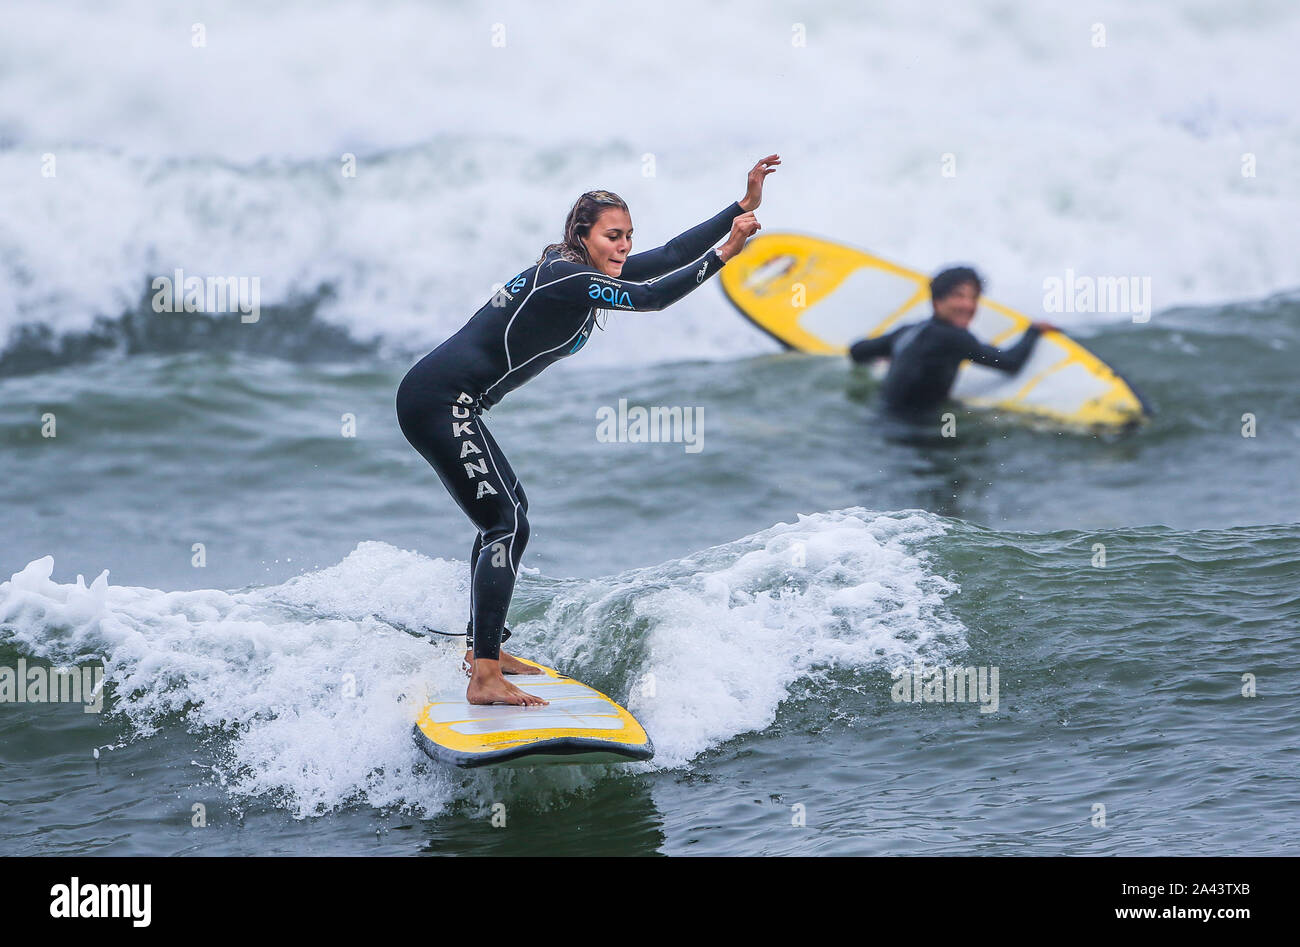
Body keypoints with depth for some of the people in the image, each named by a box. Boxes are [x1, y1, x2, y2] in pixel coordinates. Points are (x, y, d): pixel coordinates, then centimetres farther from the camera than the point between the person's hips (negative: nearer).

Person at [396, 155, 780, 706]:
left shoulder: (574, 271, 11)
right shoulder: (566, 279, -17)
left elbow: (669, 256, 13)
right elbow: (653, 298, -18)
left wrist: (745, 206, 12)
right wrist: (726, 253, -13)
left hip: (445, 402, 11)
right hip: (440, 403, -11)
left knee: (509, 508, 23)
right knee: (507, 524, -14)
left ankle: (482, 649, 33)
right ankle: (485, 681, -19)